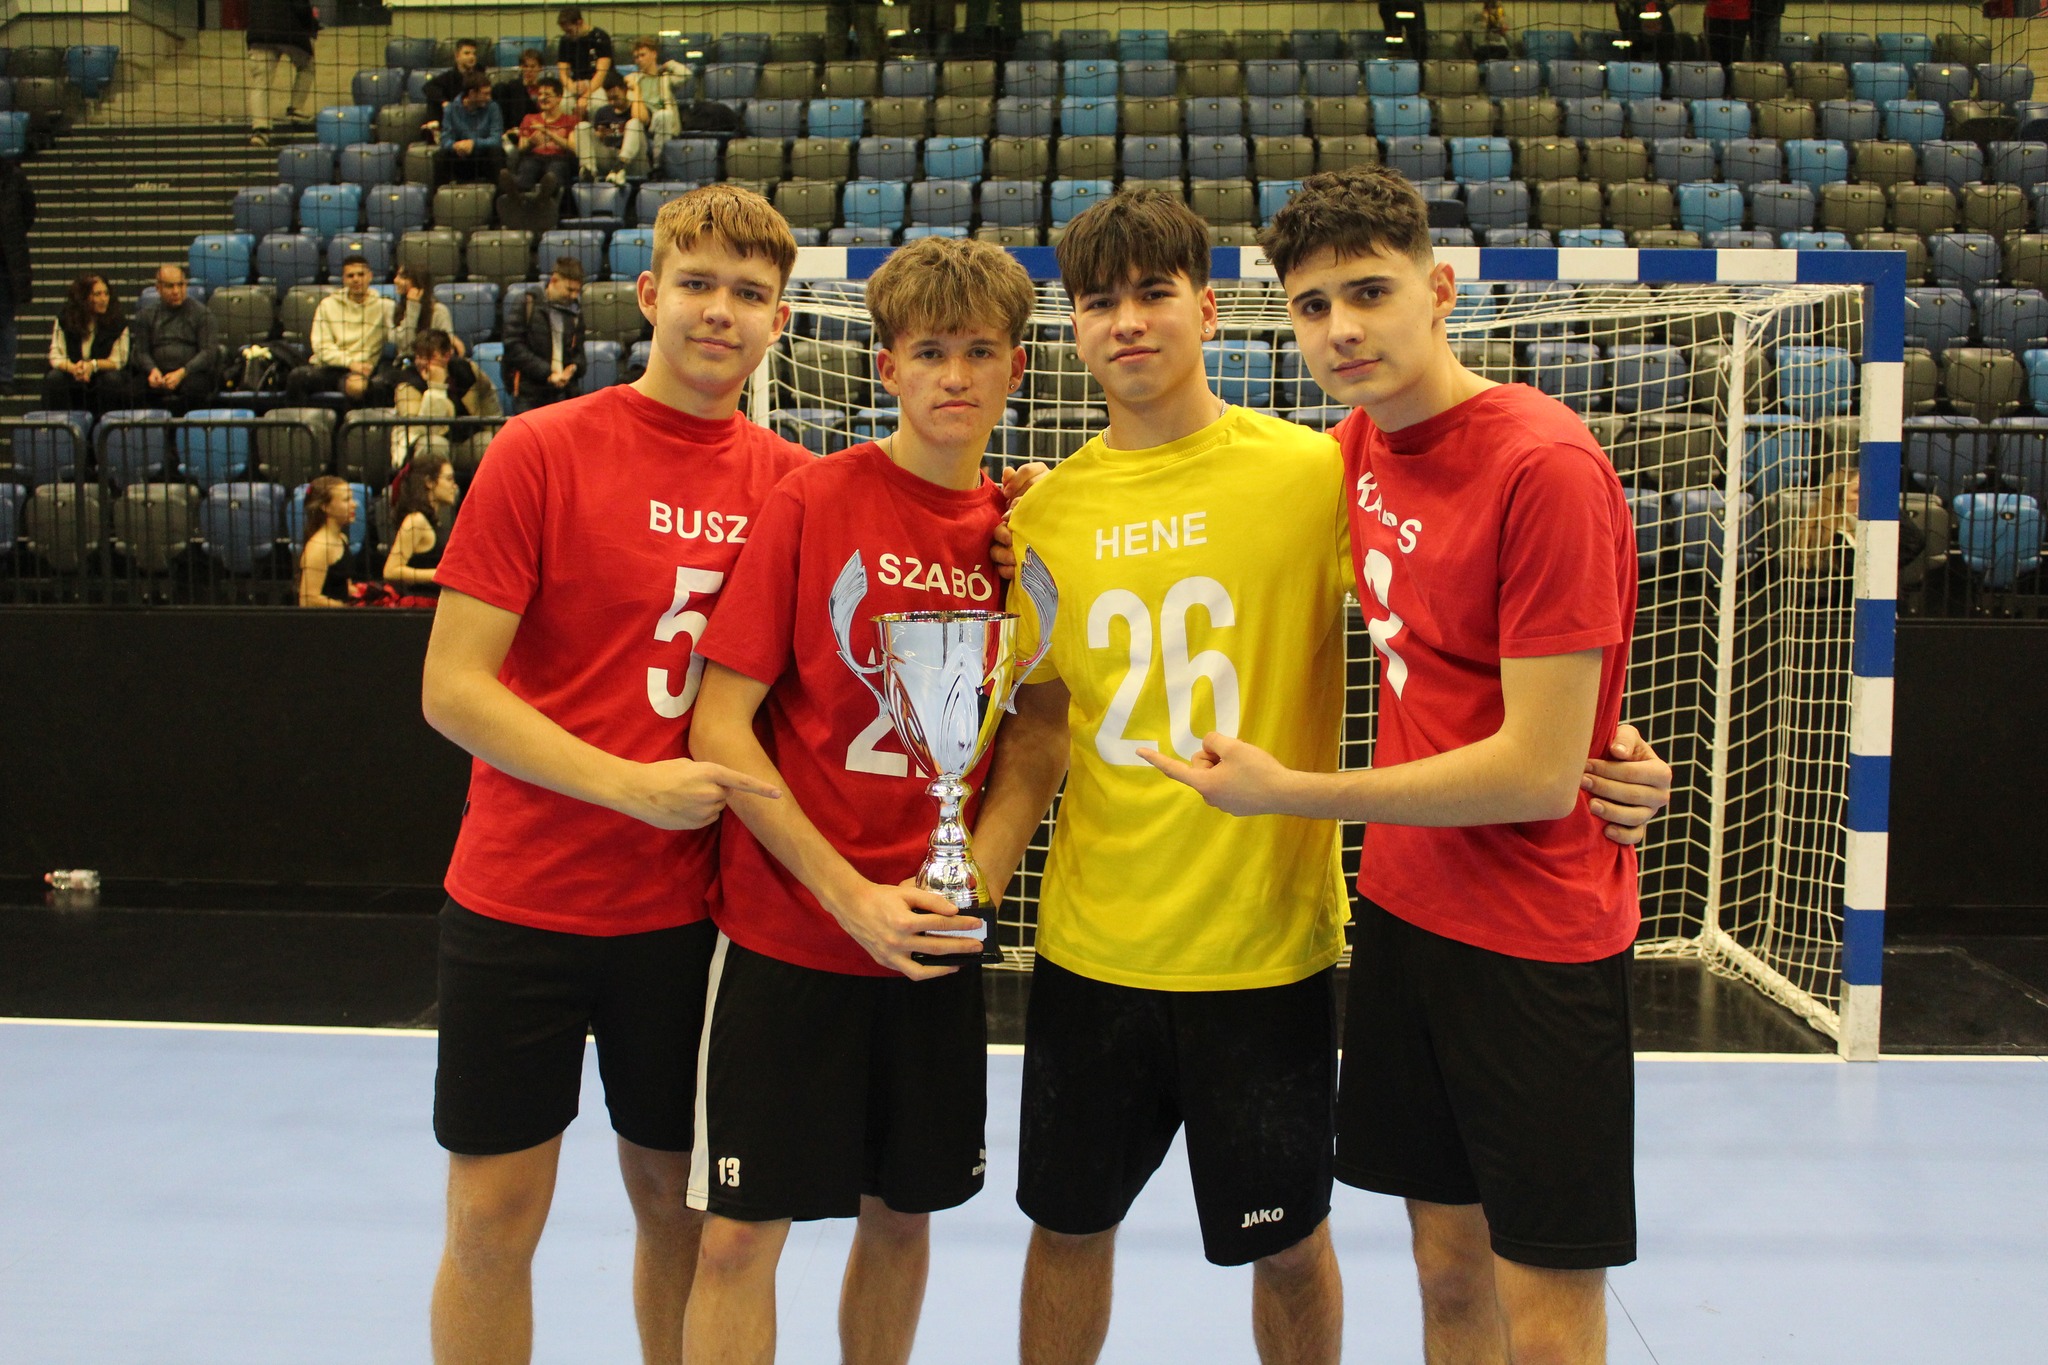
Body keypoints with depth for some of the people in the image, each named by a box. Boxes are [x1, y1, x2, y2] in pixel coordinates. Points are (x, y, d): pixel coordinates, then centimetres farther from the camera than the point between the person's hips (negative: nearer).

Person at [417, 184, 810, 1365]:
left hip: (689, 903, 3)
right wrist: (630, 783, -20)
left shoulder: (791, 481, 1)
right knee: (495, 1214, 6)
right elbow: (452, 687, -11)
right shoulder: (542, 451, -8)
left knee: (674, 1199, 14)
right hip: (521, 899, -2)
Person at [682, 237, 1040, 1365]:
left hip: (939, 944, 4)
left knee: (903, 1214, 15)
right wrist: (852, 896, -15)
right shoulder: (814, 500, -8)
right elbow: (720, 728, -10)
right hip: (790, 933, -3)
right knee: (740, 1231, 1)